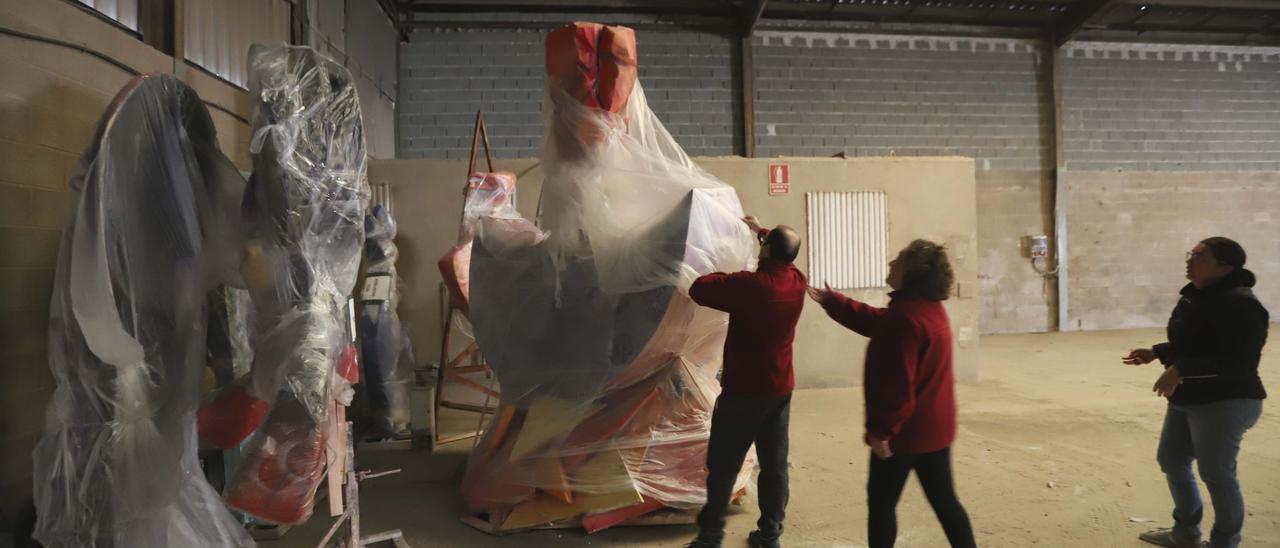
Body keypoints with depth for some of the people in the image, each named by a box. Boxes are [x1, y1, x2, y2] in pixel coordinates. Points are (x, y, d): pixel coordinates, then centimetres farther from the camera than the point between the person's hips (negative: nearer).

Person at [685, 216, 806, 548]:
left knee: (723, 465, 5)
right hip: (781, 389, 6)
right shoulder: (798, 283, -2)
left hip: (744, 390, -6)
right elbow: (785, 255, 22)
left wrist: (720, 276, 3)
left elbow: (698, 290, -16)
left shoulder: (750, 285, -23)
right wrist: (762, 231, 30)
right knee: (775, 464, 13)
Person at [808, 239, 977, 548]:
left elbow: (896, 384, -26)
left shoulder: (906, 317, -24)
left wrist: (881, 430, -20)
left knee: (881, 502, 7)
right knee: (944, 500, 16)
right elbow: (876, 322, 20)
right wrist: (832, 302, 26)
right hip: (934, 426, 9)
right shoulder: (929, 308, 7)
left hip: (906, 430, -9)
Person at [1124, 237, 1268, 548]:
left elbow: (1239, 361, -28)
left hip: (1225, 403, -10)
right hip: (1188, 399, 10)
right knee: (1172, 461, 19)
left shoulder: (1238, 303, -21)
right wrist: (1156, 353, 9)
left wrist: (1179, 370, -30)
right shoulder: (1197, 295, 9)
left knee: (1217, 474, 1)